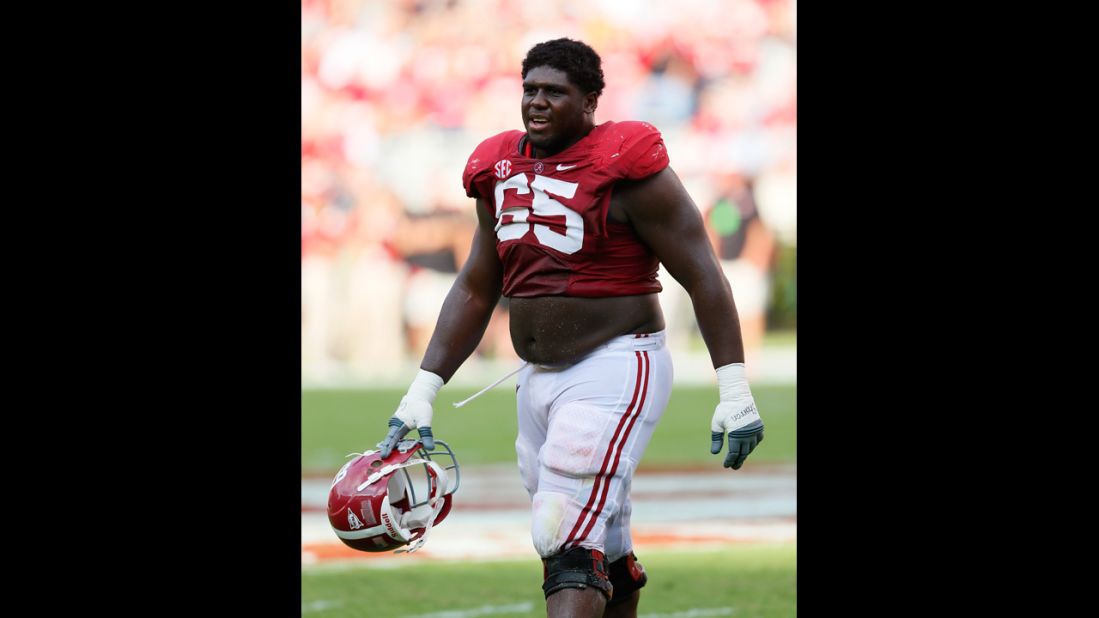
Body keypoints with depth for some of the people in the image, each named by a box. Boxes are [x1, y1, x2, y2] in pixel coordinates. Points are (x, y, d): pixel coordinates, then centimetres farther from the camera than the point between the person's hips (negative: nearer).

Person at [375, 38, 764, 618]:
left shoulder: (626, 169, -12)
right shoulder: (502, 170, 9)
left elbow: (702, 276, -11)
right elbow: (475, 291, 17)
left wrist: (734, 389, -15)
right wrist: (422, 391, 11)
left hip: (614, 370, -7)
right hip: (538, 377, 7)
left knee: (572, 548, -17)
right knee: (603, 554, 16)